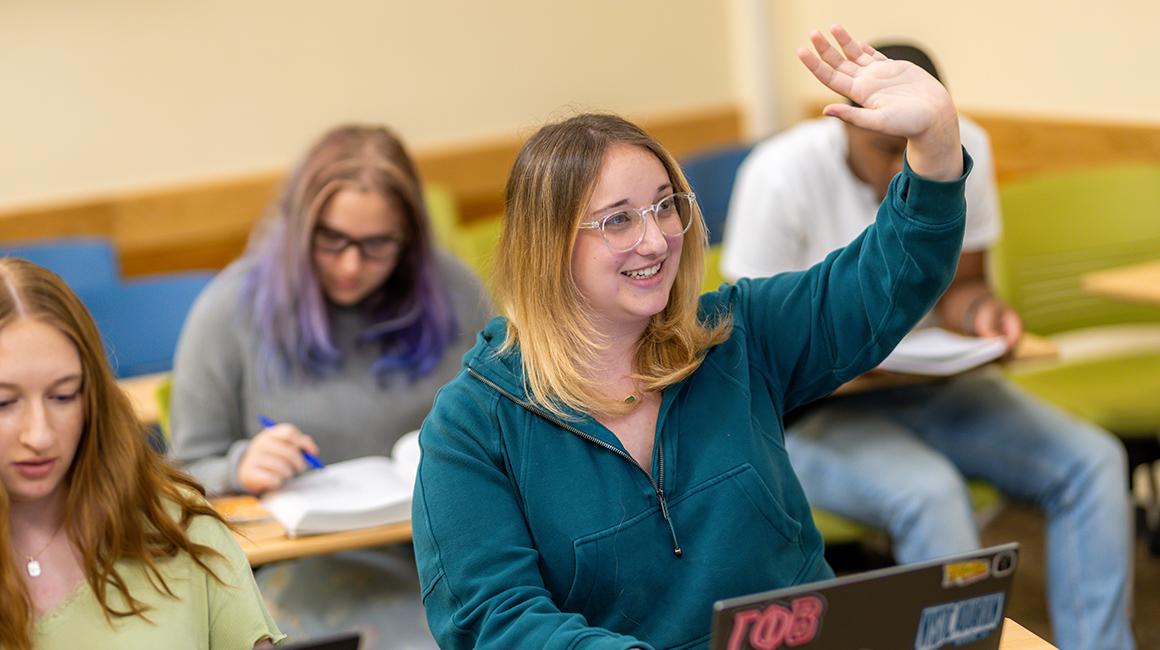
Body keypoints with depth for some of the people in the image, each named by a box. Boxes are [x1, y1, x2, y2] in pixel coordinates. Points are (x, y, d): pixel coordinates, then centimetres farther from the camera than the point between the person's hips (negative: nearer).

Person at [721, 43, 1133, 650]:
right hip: (813, 406, -5)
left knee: (1093, 461, -15)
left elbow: (957, 286, 5)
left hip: (930, 382, 5)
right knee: (928, 490, -35)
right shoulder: (782, 174, -17)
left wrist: (981, 313, -19)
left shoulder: (966, 150, -4)